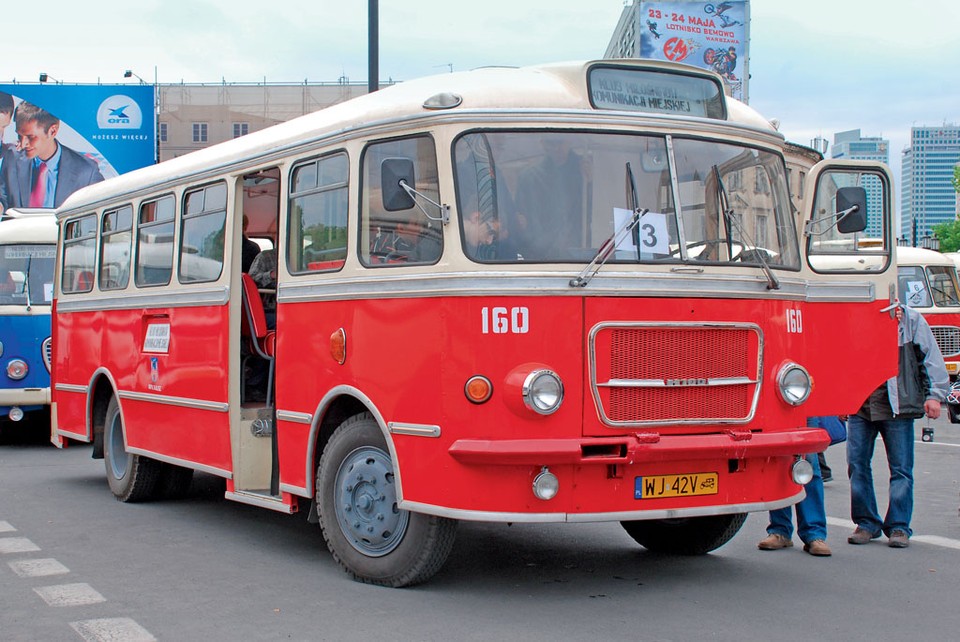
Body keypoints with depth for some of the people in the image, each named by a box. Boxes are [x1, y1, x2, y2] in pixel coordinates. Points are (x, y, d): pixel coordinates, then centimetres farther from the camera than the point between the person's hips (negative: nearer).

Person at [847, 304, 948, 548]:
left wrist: (934, 394, -3)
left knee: (901, 468, 1)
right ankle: (866, 523, 14)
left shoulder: (910, 319, 5)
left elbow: (931, 356, 5)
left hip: (898, 406, -2)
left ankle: (899, 527, 11)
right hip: (860, 406, 2)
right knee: (857, 464, 1)